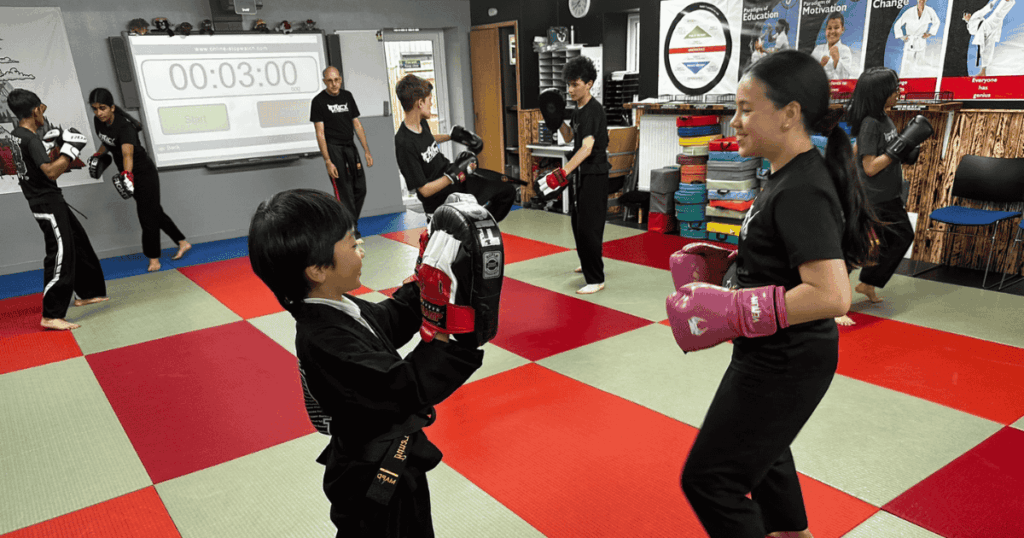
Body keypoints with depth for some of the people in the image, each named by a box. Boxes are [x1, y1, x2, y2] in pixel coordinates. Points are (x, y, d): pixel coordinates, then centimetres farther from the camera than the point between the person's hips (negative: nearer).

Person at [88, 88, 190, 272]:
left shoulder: (124, 127, -29)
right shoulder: (98, 122, -5)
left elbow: (127, 152, -47)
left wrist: (127, 174, -62)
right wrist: (98, 155, 4)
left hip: (144, 172, -8)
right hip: (128, 173, 8)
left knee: (148, 216, 0)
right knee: (155, 212, 14)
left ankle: (154, 258, 14)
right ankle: (182, 243, 25)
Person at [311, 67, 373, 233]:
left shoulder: (347, 96, 10)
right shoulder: (319, 101, -5)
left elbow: (357, 124, 14)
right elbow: (320, 133, -9)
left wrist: (367, 151, 9)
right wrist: (328, 162, -15)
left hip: (350, 147, 6)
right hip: (333, 149, -6)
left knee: (360, 189, 6)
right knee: (344, 192, -8)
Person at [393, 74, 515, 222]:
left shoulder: (421, 123, 2)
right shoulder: (404, 144, -25)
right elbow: (425, 190, -23)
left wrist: (451, 136, 30)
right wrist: (455, 174, -24)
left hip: (457, 182, 9)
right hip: (440, 201, -9)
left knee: (507, 191, 5)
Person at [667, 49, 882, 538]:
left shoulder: (801, 191, -26)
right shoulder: (792, 175, 5)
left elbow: (831, 295, -33)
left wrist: (732, 310, -30)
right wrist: (727, 264, 4)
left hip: (785, 364, -10)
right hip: (775, 355, 11)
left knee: (709, 478, 0)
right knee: (762, 452, 31)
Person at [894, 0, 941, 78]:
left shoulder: (930, 11, -4)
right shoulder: (910, 12, -12)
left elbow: (936, 22, 15)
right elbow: (897, 25, -1)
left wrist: (929, 33, 6)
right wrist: (902, 37, -4)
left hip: (921, 42, 2)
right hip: (909, 43, -2)